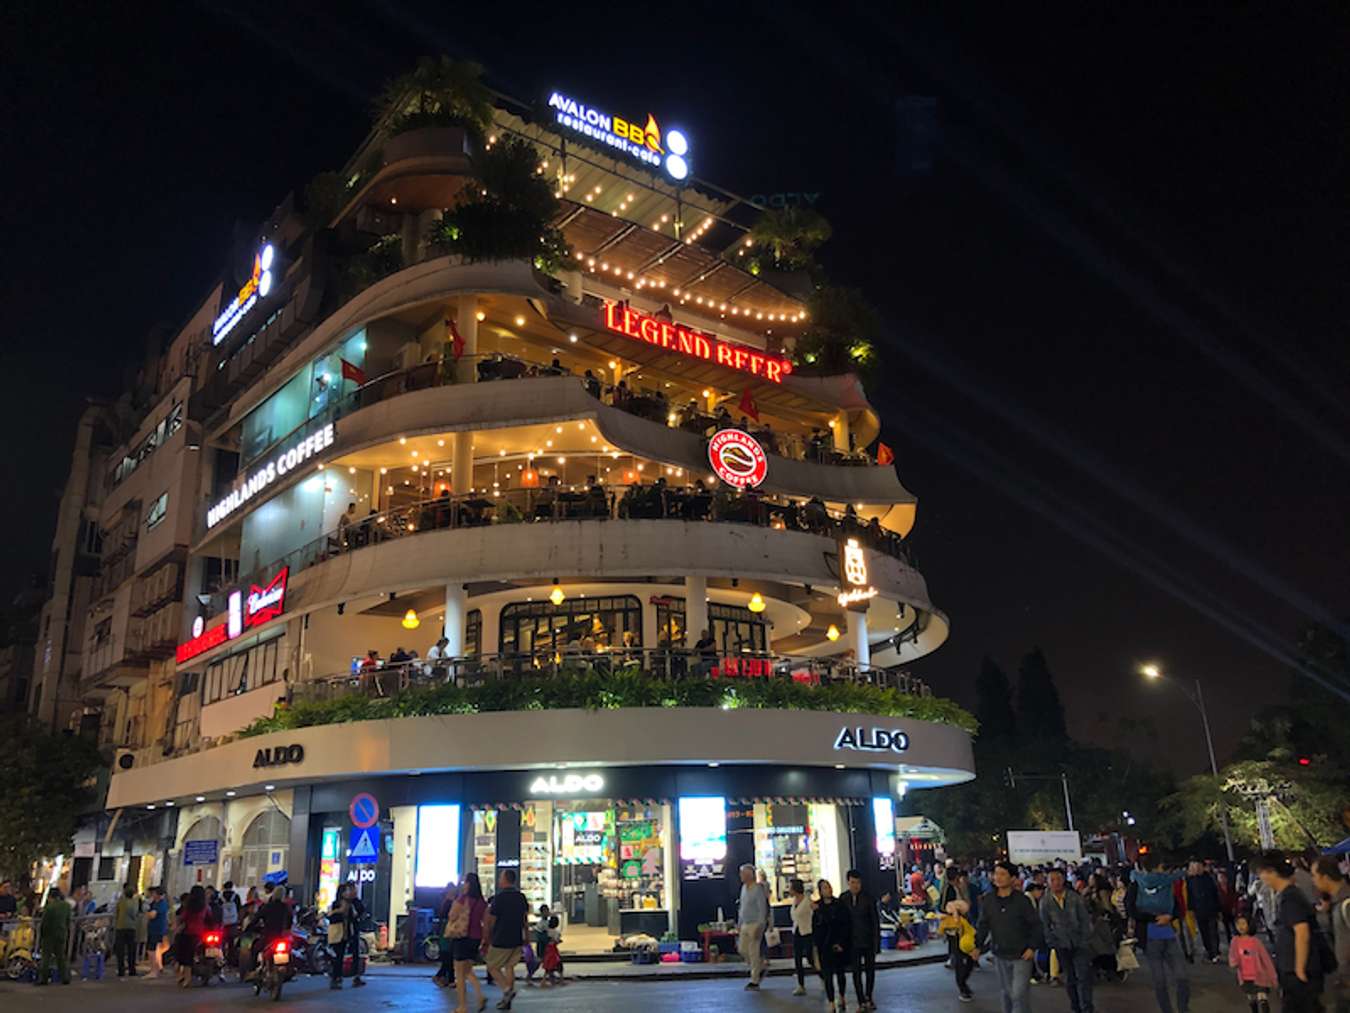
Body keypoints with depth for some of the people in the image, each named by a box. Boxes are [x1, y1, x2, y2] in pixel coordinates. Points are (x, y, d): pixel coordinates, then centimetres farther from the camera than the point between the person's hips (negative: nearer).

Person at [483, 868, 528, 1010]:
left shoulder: (499, 897, -14)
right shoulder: (521, 897, 6)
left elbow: (491, 921, -8)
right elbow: (526, 920, 12)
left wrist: (488, 939, 4)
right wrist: (526, 937, 20)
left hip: (501, 941, -6)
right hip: (517, 940, 6)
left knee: (493, 967, 6)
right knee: (509, 967, 13)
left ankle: (507, 989, -12)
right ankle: (507, 1000, 12)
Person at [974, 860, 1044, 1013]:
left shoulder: (1022, 900, -10)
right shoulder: (988, 901, -1)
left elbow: (1036, 925, -5)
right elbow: (983, 925, 5)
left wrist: (1032, 947, -12)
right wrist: (978, 946, -4)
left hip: (1021, 955, -4)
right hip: (1000, 955, 4)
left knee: (1019, 994, -10)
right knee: (1006, 993, 15)